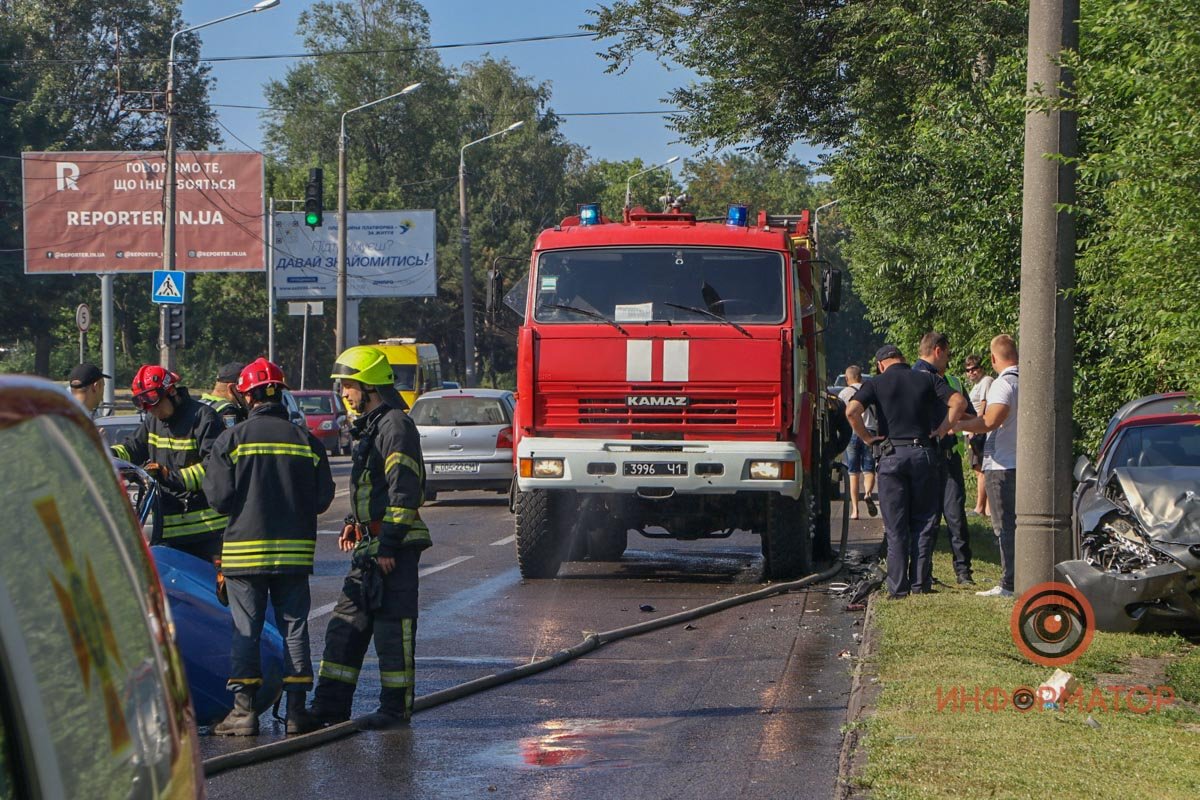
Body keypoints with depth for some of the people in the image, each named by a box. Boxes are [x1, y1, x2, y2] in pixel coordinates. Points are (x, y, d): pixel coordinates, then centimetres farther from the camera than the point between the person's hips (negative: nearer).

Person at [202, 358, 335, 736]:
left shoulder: (232, 439, -6)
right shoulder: (306, 441, 2)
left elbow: (218, 497, -7)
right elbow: (323, 498, 3)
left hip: (244, 549, -2)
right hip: (295, 550, 2)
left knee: (245, 631, 4)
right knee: (294, 627, 8)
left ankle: (244, 709, 1)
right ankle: (296, 710, 7)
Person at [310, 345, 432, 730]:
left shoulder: (395, 426, -13)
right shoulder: (371, 426, 19)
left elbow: (405, 491, -20)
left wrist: (389, 545, -22)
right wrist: (354, 523, 18)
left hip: (394, 546, -10)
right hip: (371, 544, 10)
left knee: (392, 626, -5)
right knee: (347, 623, 9)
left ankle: (396, 708, 1)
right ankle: (330, 705, 13)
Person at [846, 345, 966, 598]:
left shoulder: (876, 383, 3)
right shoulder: (927, 380, 8)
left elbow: (852, 410, -13)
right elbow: (959, 402, -3)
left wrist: (866, 437, -1)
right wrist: (942, 429, 5)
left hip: (891, 454, -1)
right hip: (923, 453, 1)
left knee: (895, 527, 3)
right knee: (923, 523, 9)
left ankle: (898, 589, 2)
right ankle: (921, 584, 8)